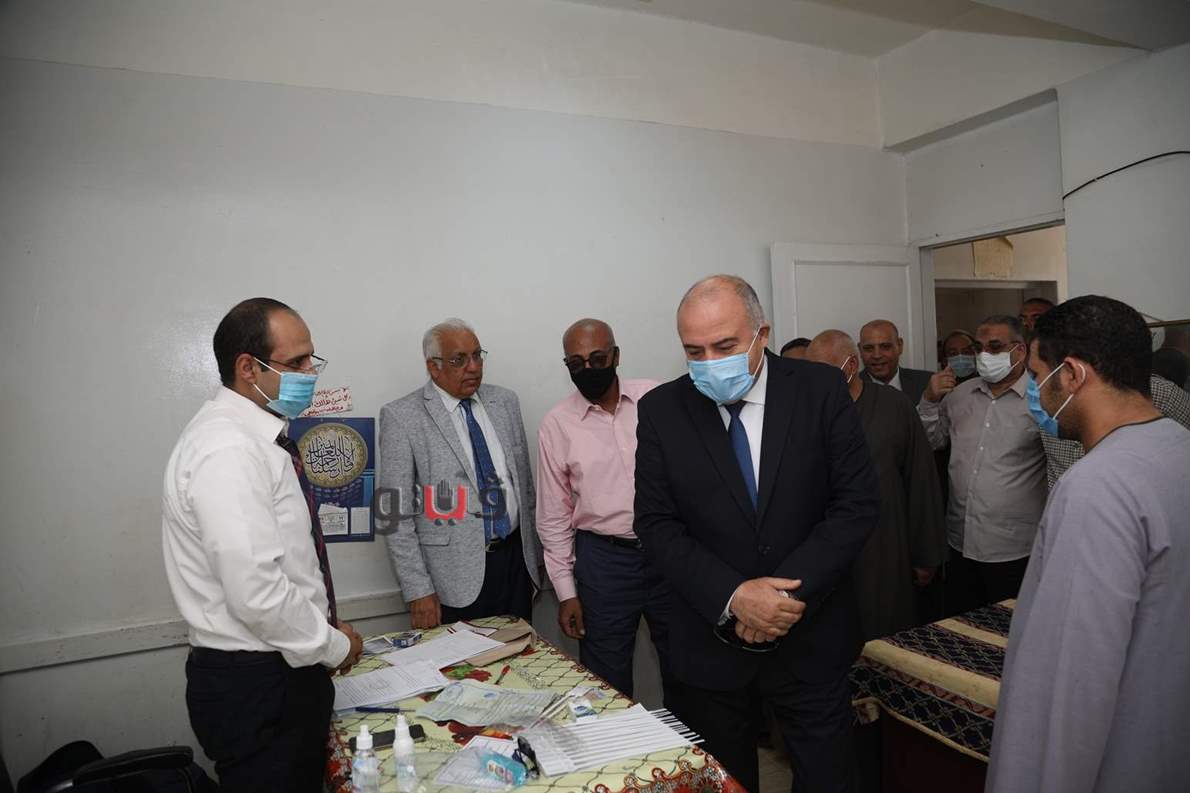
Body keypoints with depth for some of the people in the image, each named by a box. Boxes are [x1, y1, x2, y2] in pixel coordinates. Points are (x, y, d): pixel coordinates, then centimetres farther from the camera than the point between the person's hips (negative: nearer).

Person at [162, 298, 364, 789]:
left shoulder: (259, 436, 7)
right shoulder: (228, 451, -24)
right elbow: (257, 594, -28)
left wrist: (327, 633, 10)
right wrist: (334, 645, -13)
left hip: (288, 667, 9)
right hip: (255, 685, -9)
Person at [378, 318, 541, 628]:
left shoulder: (505, 402, 7)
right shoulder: (401, 417, -9)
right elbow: (396, 512, -9)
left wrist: (535, 555, 13)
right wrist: (418, 591, -11)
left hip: (515, 558, 5)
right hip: (456, 573, -4)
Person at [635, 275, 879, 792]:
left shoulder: (821, 391, -7)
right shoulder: (660, 410, -6)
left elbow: (858, 502, -8)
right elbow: (656, 524, -6)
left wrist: (791, 591, -17)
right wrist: (732, 596, -19)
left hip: (811, 636, 0)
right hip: (711, 643, 1)